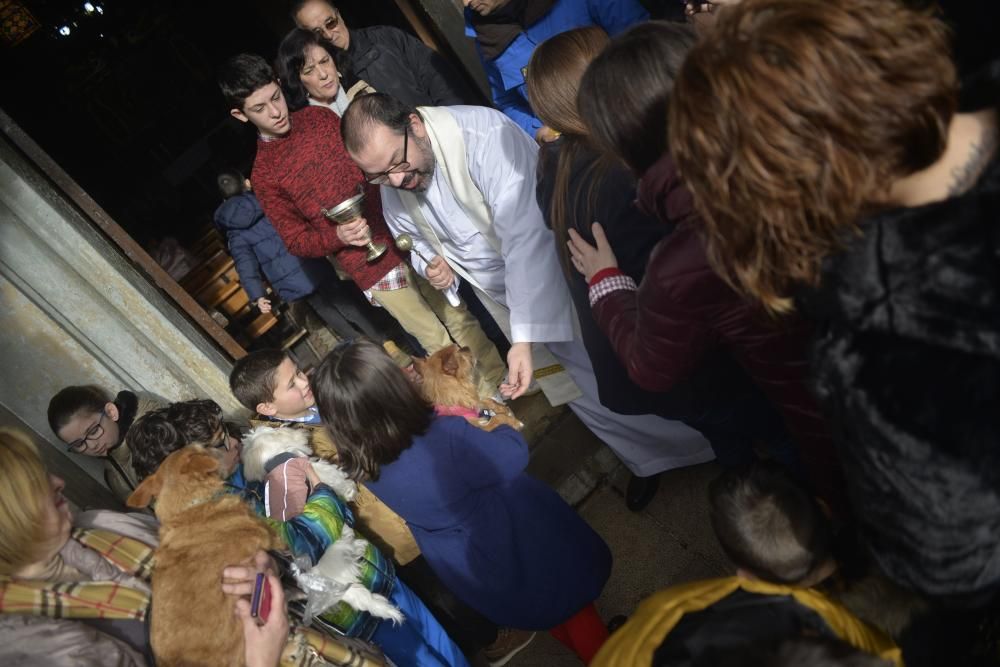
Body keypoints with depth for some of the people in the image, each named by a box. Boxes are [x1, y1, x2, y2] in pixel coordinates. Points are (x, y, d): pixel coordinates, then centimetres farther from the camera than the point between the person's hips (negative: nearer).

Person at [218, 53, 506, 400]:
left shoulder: (320, 116, 4)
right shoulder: (264, 176, -5)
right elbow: (296, 240, -2)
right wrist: (338, 236, -21)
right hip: (372, 266, -4)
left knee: (460, 318, 15)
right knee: (438, 342, 5)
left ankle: (503, 381, 33)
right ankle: (489, 400, 24)